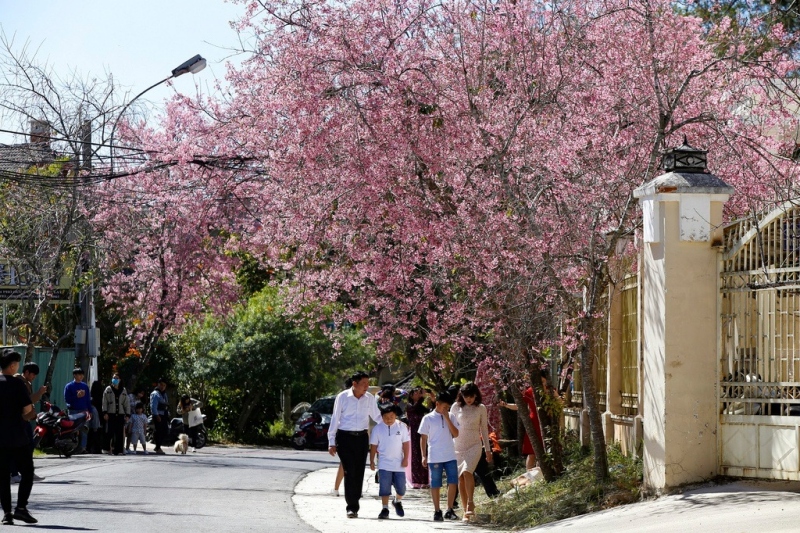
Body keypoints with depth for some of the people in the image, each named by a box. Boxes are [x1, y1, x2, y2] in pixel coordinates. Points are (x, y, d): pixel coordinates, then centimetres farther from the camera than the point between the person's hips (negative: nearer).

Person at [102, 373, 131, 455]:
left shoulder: (123, 391, 15)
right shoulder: (108, 389, 8)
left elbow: (127, 403, 14)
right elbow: (104, 401, 3)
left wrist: (127, 414, 7)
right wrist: (105, 413, -7)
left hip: (120, 414, 2)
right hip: (111, 414, -2)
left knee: (120, 433, -1)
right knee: (110, 432, -7)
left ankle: (119, 450, 1)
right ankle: (108, 448, -1)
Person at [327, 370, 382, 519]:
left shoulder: (369, 398, 5)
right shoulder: (342, 397, -3)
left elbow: (377, 417, 14)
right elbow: (335, 419, 0)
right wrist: (332, 442, -1)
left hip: (362, 438, 3)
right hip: (345, 437, -3)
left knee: (359, 473, 4)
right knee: (350, 472, -8)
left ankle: (354, 505, 13)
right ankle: (352, 506, -7)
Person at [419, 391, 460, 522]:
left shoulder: (451, 417, 8)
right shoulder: (428, 418, -1)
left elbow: (455, 434, -1)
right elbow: (423, 438, 2)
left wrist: (447, 419, -8)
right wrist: (424, 456, -2)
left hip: (450, 456, 3)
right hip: (435, 457, -3)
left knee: (453, 482, -1)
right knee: (435, 485, 3)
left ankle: (450, 510, 8)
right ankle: (437, 512, 10)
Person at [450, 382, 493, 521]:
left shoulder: (481, 408, 2)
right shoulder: (456, 407, 2)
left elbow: (484, 429, 9)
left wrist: (488, 450, 9)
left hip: (474, 445, -2)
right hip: (458, 446, 2)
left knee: (467, 471, -25)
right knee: (460, 478, 0)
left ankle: (470, 503, -18)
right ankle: (466, 510, 6)